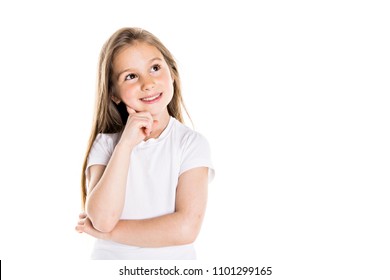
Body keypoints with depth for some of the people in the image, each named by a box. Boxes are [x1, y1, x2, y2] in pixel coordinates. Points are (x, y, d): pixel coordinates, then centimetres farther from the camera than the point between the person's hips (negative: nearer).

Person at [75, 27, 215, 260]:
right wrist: (126, 144, -14)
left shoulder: (192, 143, -4)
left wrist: (105, 231, -10)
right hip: (110, 257, 2)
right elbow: (102, 219, -12)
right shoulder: (105, 143, 1)